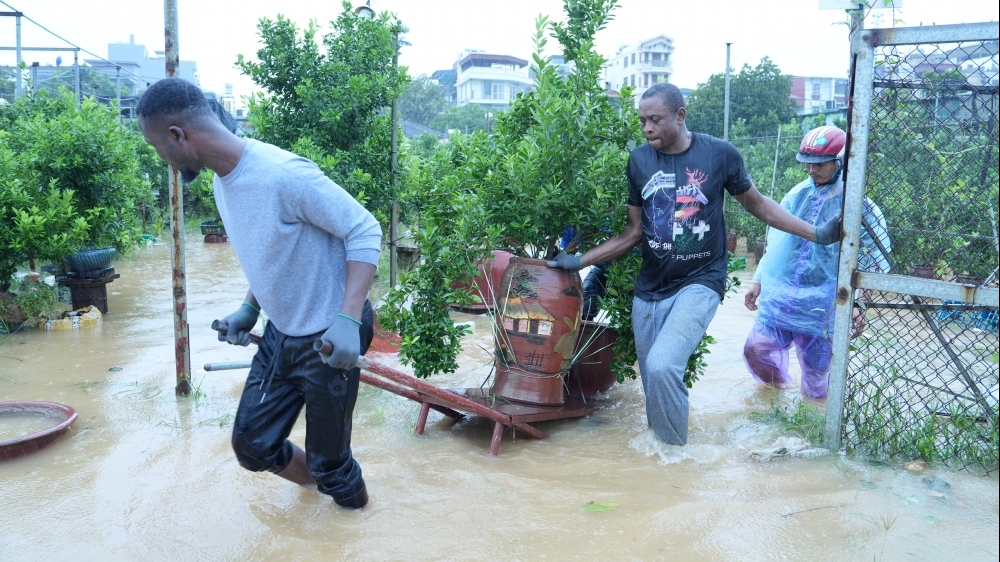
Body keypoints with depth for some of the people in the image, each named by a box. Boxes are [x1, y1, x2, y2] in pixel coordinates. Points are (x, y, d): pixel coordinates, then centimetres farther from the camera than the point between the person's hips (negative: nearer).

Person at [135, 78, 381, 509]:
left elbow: (364, 231, -22)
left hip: (329, 341, -8)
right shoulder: (223, 181, 3)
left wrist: (349, 319, -31)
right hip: (280, 335, 8)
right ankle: (317, 481, 40)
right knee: (252, 445, 14)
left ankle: (355, 507, 35)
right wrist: (250, 308, 11)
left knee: (327, 460, 5)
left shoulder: (283, 174, -25)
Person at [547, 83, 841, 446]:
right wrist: (580, 262, 2)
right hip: (649, 289, 4)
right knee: (655, 387, 8)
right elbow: (634, 231, 7)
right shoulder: (639, 160, 1)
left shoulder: (720, 154, -7)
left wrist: (817, 234, 2)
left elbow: (757, 204, 7)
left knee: (662, 366, -23)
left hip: (699, 282, -4)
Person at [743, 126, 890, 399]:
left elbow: (874, 258, -7)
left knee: (815, 370, 2)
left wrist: (858, 303, -14)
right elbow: (774, 243, 15)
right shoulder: (797, 195, 7)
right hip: (779, 295, 4)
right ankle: (777, 381, 33)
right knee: (756, 348, 1)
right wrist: (758, 281, 14)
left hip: (822, 305, -4)